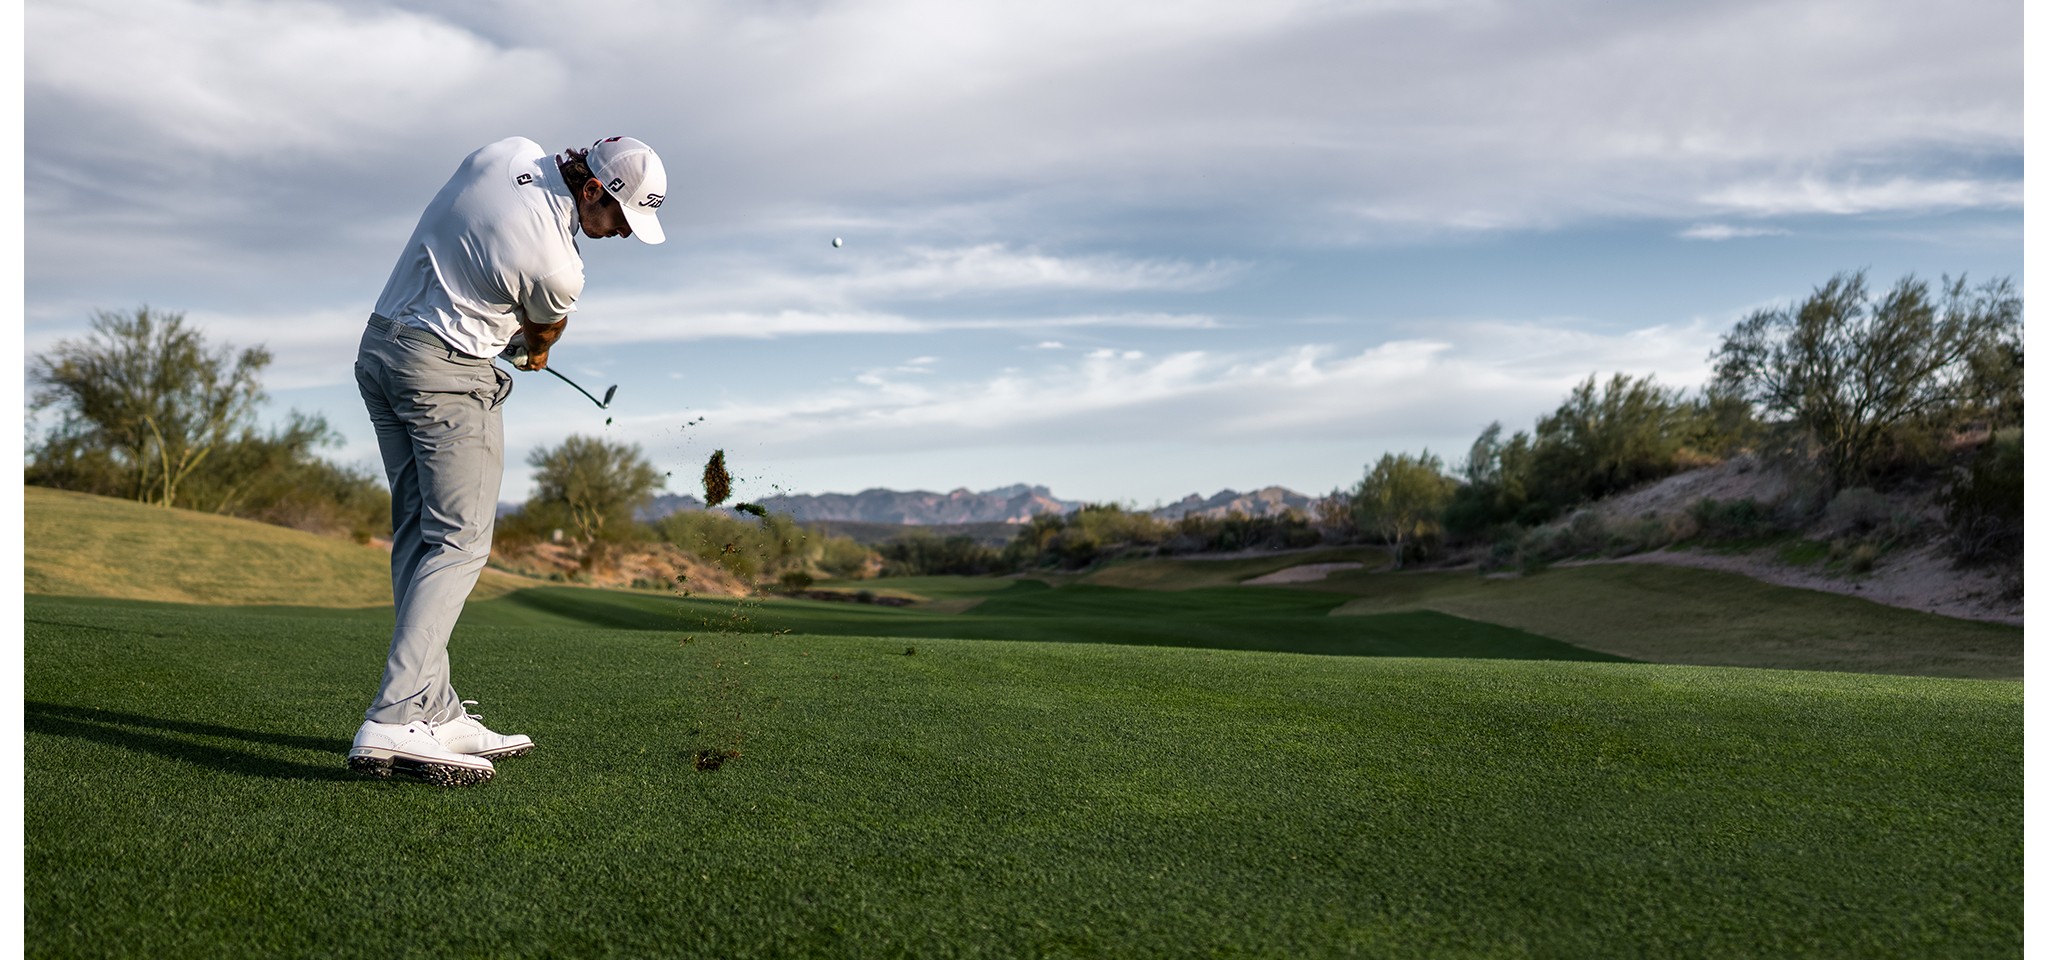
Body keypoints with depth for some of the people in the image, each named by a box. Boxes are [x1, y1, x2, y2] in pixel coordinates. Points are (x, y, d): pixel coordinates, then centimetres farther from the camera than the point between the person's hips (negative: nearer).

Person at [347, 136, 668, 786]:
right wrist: (536, 352, 28)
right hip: (449, 372, -10)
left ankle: (433, 713, 10)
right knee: (459, 541, -9)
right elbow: (544, 332, 4)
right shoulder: (559, 268, -20)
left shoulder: (508, 152, 1)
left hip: (379, 348, 10)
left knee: (418, 533, 7)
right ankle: (396, 724, -19)